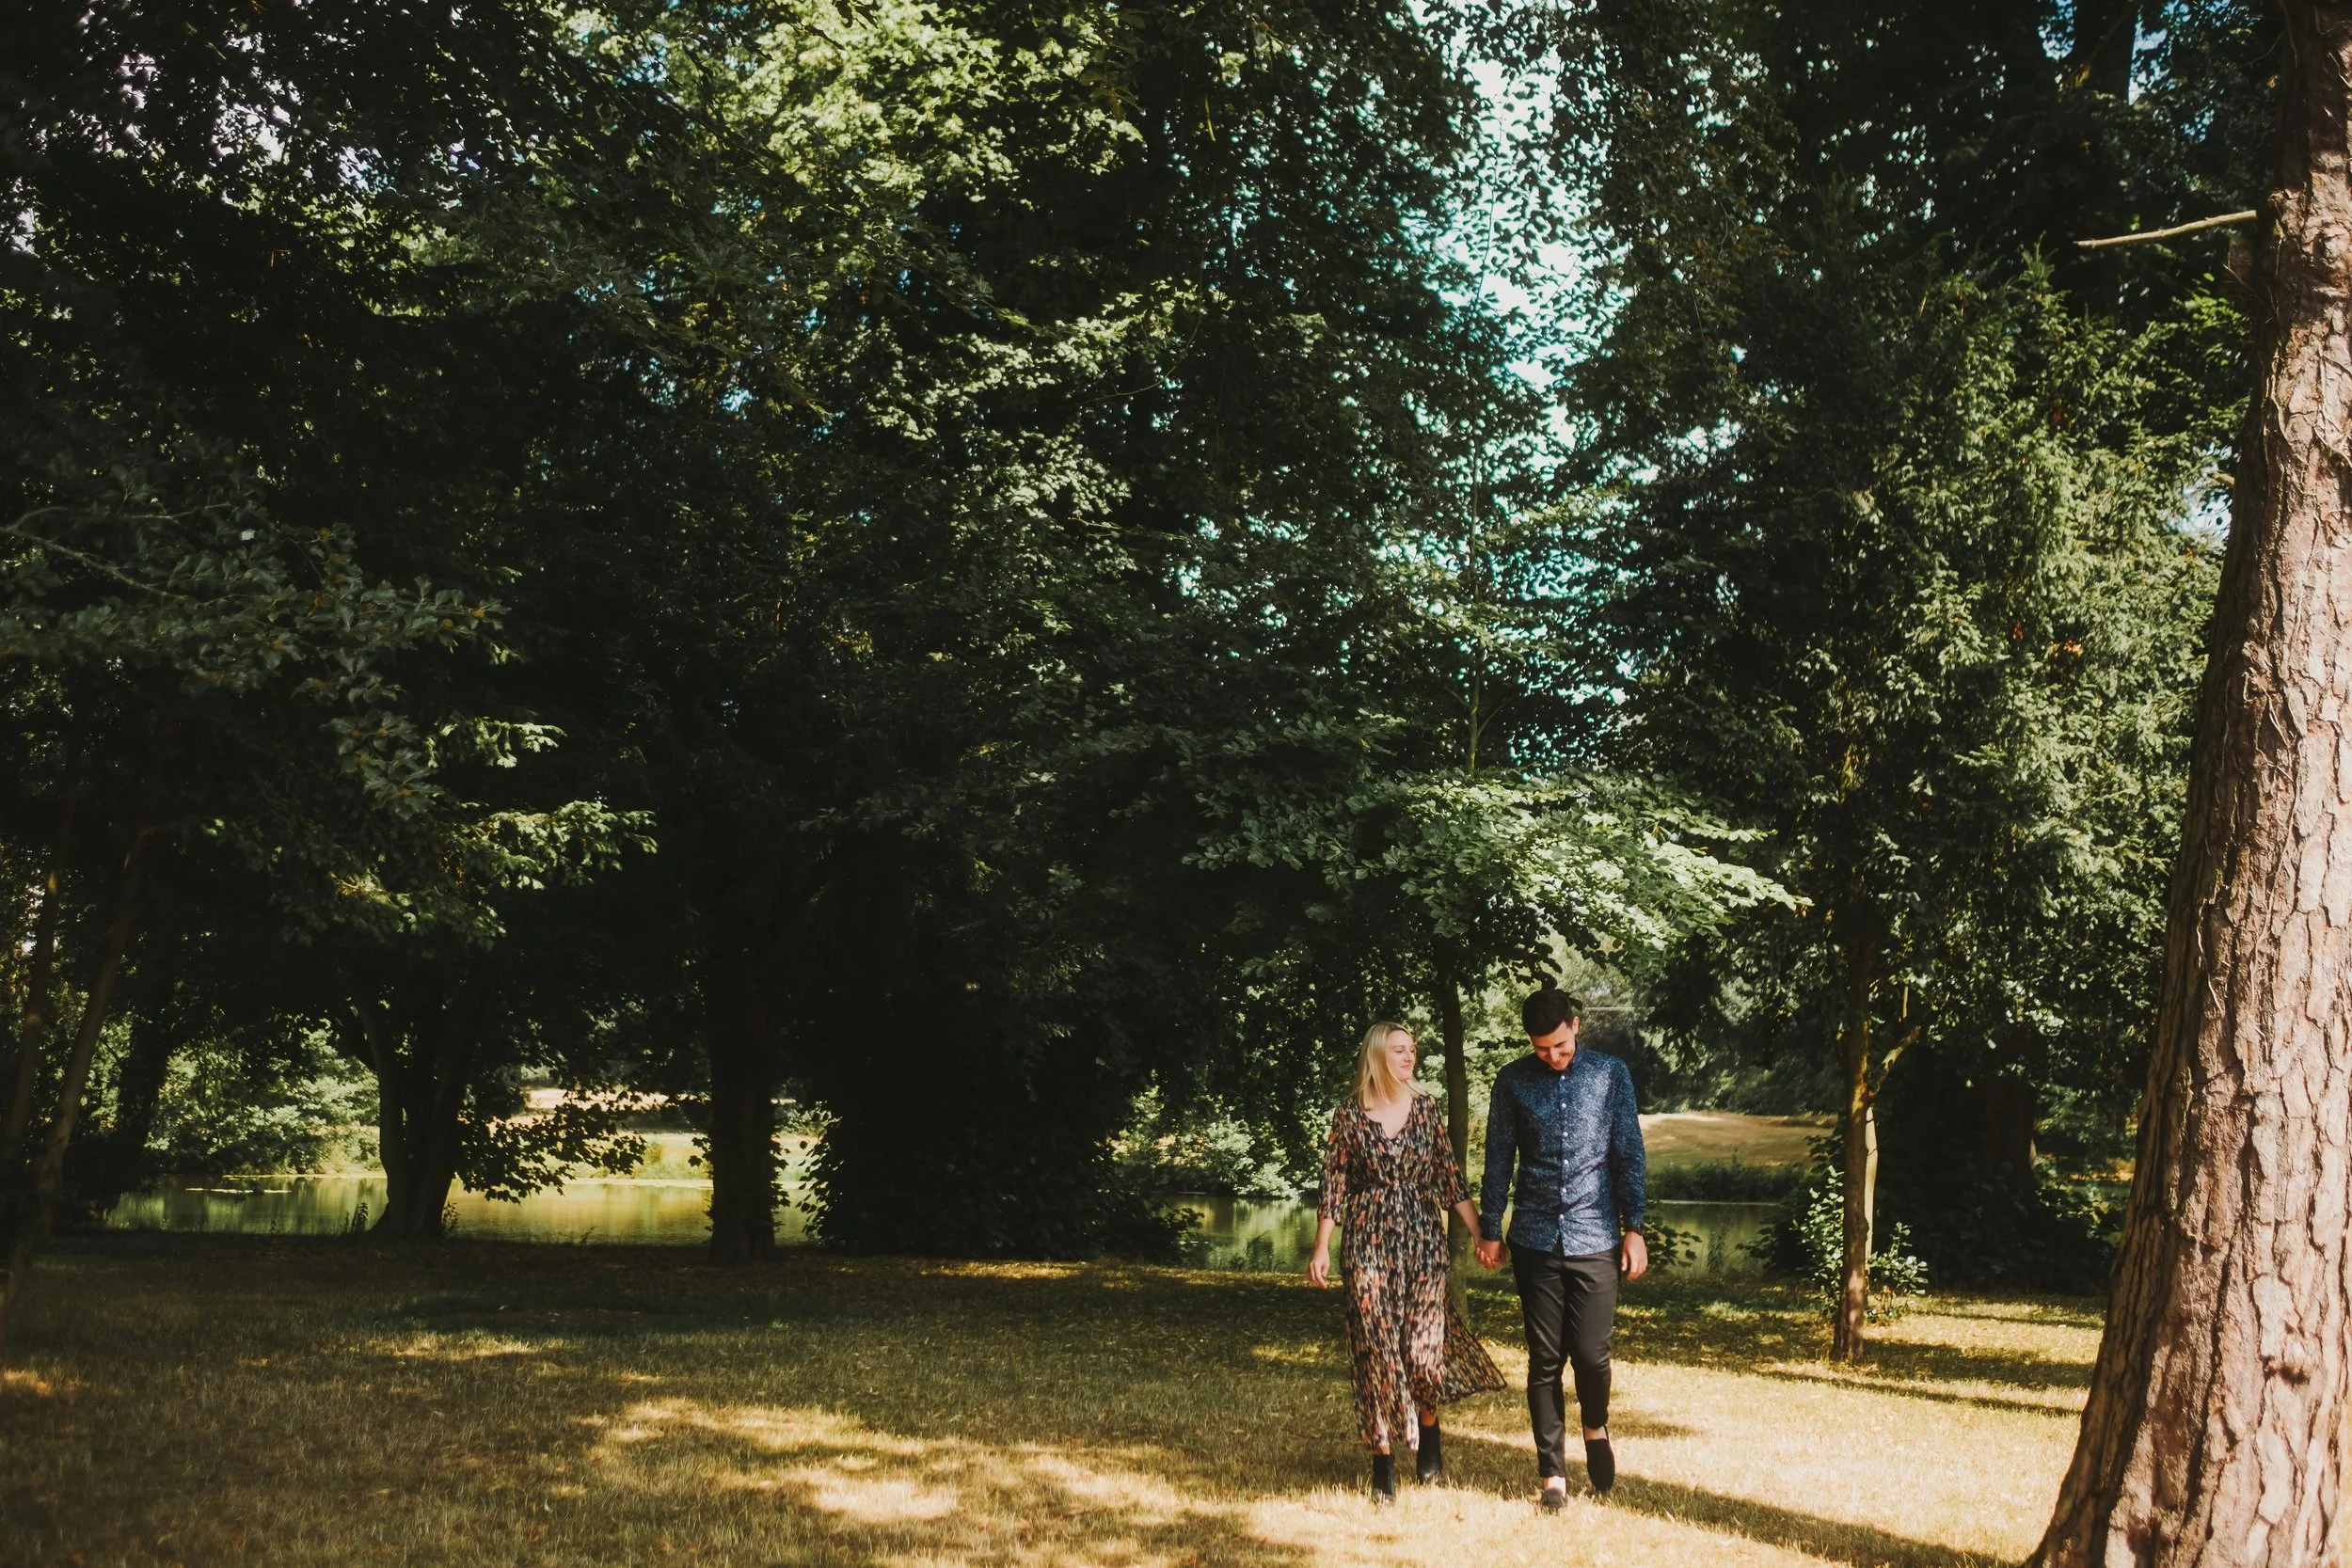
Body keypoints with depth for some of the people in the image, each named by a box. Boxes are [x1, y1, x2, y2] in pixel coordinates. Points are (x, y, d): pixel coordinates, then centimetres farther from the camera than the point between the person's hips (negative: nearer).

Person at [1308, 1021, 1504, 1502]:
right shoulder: (1350, 1116, -1)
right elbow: (1333, 1186, 1)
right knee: (1376, 1349, -1)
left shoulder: (1424, 1108, 4)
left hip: (1424, 1241, 1)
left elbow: (1450, 1175, 6)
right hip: (1368, 1244, -1)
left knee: (1423, 1346, -1)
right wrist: (1321, 1249, -3)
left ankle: (1428, 1429, 28)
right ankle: (1383, 1457, 9)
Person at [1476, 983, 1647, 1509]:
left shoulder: (1610, 1074, 2)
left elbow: (1629, 1154, 5)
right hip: (1535, 1240, 1)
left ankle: (1595, 1427, 28)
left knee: (1591, 1353, -4)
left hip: (1595, 1238, -1)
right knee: (1545, 1360, 4)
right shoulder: (1513, 1082, 2)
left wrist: (1634, 1228, 1)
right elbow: (1498, 1160, 8)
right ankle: (1553, 1472, 14)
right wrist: (1490, 1231, 8)